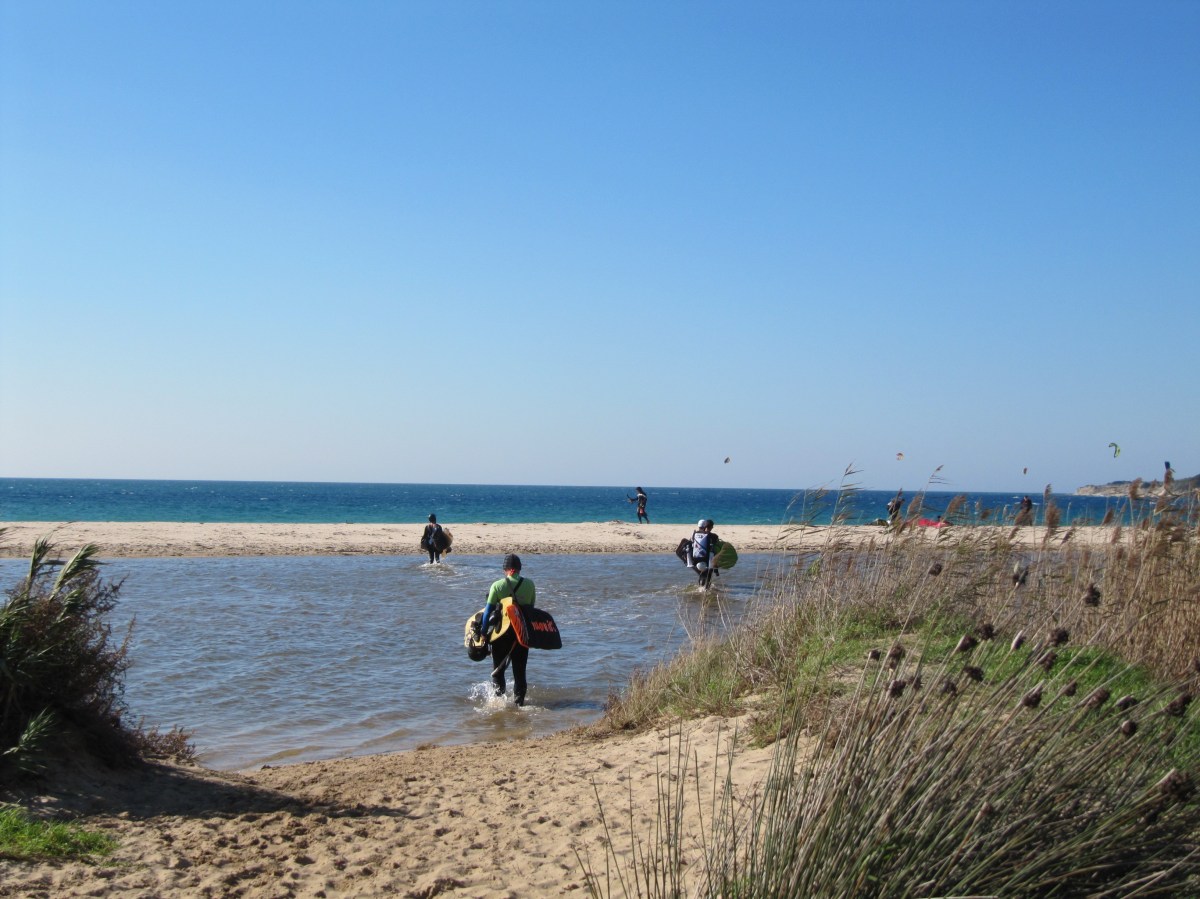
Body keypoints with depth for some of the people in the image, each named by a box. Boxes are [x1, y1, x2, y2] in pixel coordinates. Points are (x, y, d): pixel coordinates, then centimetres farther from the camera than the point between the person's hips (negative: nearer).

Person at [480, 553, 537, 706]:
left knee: (499, 665, 16)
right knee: (520, 669, 11)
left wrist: (484, 632, -2)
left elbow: (488, 611, -8)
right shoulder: (529, 584, -2)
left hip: (502, 632, -2)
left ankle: (499, 690, 7)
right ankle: (519, 700, 12)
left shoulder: (497, 586, -8)